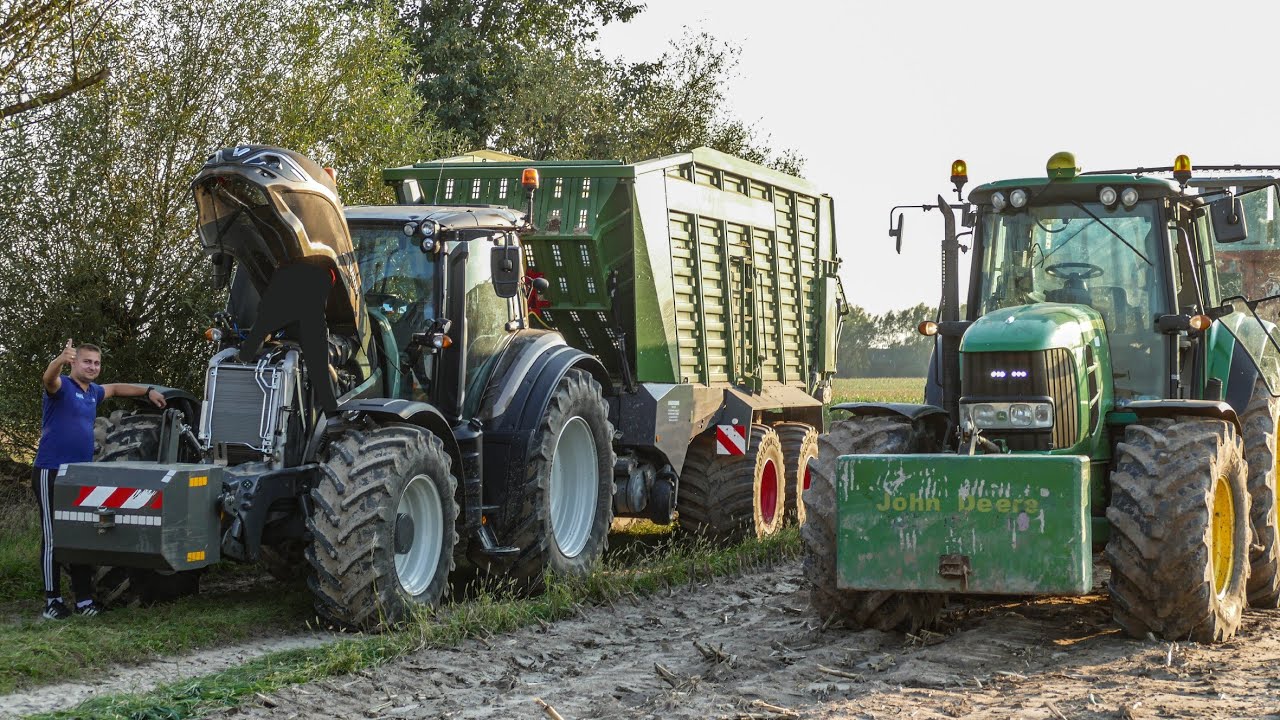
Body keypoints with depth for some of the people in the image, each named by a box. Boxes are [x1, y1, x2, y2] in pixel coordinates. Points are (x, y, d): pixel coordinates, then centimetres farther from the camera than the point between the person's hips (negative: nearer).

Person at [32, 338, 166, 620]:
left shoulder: (94, 392, 15)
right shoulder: (62, 386, -8)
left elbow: (116, 388, 36)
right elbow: (48, 377, -32)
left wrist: (148, 391, 29)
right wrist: (61, 359, -53)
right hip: (51, 472, -8)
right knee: (53, 538, -5)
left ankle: (84, 599, 12)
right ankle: (52, 601, -1)